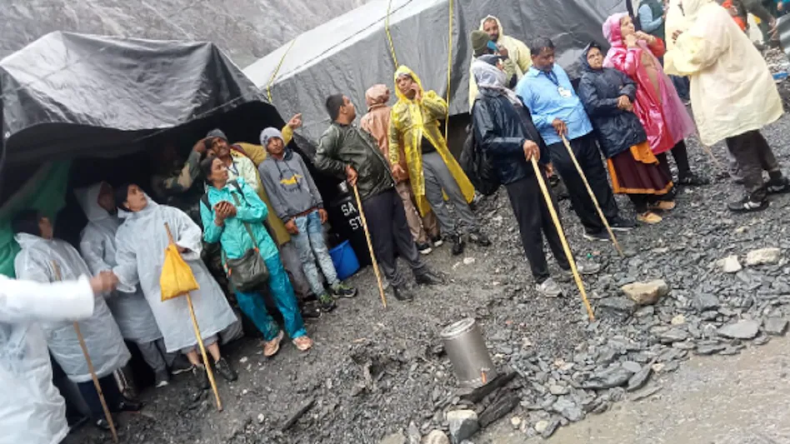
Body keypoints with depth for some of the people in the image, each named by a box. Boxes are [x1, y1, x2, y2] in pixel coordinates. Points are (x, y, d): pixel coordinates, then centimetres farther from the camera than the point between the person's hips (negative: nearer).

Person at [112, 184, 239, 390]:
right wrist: (114, 276, -17)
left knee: (202, 315, 2)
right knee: (178, 323, 4)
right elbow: (127, 262, 3)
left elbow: (192, 230, -2)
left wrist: (181, 245, -21)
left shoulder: (167, 213, 5)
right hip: (159, 284, 0)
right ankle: (197, 366, 16)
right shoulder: (124, 232, 7)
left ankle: (218, 359, 12)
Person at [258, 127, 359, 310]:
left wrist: (320, 205, 7)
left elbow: (310, 182, 11)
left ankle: (335, 285, 18)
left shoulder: (295, 157, 9)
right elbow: (273, 196, -6)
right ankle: (321, 294, 9)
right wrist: (285, 218, -11)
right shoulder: (264, 168, -2)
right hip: (295, 218, -3)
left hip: (312, 212, 3)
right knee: (307, 258, 2)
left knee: (322, 250, 9)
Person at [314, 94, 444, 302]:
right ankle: (397, 283, 15)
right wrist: (346, 168, -17)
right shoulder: (333, 134, -11)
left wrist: (390, 167, 18)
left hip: (388, 187, 8)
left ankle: (420, 271, 26)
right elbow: (320, 161, -24)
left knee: (403, 231, 15)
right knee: (384, 240, 2)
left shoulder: (357, 129, 17)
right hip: (372, 196, -8)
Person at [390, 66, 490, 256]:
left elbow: (443, 111, -12)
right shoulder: (396, 110, 9)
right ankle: (454, 235, 13)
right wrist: (395, 161, -1)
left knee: (455, 193, 1)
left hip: (437, 154, -1)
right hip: (417, 160, 1)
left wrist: (421, 97, -9)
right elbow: (393, 139, 9)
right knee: (435, 200, 4)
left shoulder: (429, 96, 8)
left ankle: (473, 229, 12)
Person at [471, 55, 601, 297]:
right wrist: (520, 144, -27)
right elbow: (487, 141, -21)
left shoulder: (509, 94, 17)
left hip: (534, 165, 8)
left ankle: (567, 263, 29)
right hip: (515, 173, -8)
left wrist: (544, 158, 21)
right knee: (530, 225, 0)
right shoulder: (482, 104, -9)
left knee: (551, 216, 15)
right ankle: (541, 277, 12)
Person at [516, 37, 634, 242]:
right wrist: (551, 120, -23)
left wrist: (584, 115, 18)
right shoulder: (526, 85, -10)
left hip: (584, 132, 7)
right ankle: (593, 227, 21)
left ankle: (612, 217, 29)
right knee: (577, 187, 5)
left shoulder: (559, 70, 12)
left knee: (598, 177, 14)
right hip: (559, 142, -6)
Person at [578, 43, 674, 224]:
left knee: (643, 161, 13)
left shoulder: (613, 72, 14)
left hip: (630, 123, 7)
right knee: (629, 168, -3)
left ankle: (653, 197, 30)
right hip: (612, 131, -7)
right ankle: (641, 210, 7)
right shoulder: (586, 82, -7)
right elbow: (593, 105, -19)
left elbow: (631, 84, 7)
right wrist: (617, 102, -12)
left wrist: (626, 95, -15)